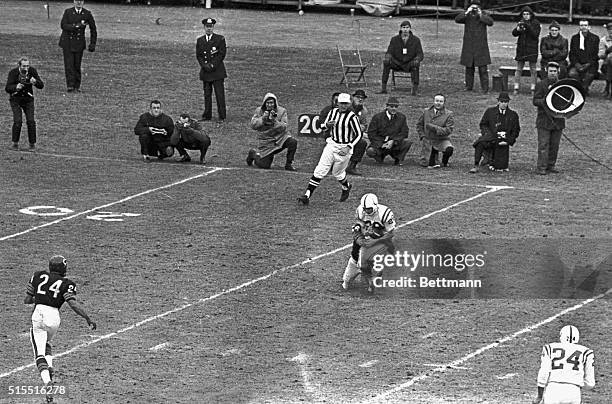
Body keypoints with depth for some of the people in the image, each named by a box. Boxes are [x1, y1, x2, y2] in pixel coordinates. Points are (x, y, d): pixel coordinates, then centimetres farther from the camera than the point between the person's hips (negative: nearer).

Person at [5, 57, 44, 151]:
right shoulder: (13, 72, -16)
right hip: (15, 99, -2)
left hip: (28, 99, 2)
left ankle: (32, 144, 4)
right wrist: (16, 87, -44)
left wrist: (35, 81, -33)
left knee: (31, 121, -10)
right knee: (18, 121, -15)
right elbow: (7, 88, -23)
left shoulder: (32, 71, -10)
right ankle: (15, 143, 3)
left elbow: (41, 86, -11)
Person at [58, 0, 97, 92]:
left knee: (77, 65, 3)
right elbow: (63, 25, -13)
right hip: (67, 42, -1)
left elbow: (93, 29, 9)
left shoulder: (87, 14, 1)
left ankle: (77, 86, 12)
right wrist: (76, 26, -24)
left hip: (79, 43, 1)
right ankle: (70, 85, -13)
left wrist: (92, 43, 6)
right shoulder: (68, 12, -1)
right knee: (69, 64, -10)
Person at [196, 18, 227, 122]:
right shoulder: (200, 41, 12)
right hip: (205, 72, 4)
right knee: (207, 95, 5)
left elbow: (222, 54, -4)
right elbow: (198, 55, 9)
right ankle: (207, 115, 10)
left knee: (220, 94, -6)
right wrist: (205, 65, -7)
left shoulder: (220, 39, 1)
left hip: (217, 71, -4)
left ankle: (222, 116, -4)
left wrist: (213, 65, -11)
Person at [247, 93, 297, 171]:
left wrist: (274, 121, -27)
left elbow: (283, 127, -11)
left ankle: (288, 164, -10)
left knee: (293, 142, -29)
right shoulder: (259, 111, 0)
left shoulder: (282, 111, -4)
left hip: (281, 137, 1)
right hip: (266, 140, -1)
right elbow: (253, 125, -6)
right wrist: (263, 119, -20)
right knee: (264, 165, -8)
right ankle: (253, 153, 27)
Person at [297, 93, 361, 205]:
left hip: (344, 148, -4)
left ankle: (346, 187, 45)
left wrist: (349, 147, -18)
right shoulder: (333, 112, 1)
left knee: (337, 173, 11)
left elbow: (358, 134, -10)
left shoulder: (352, 117, -15)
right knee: (320, 170, -7)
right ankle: (307, 195, -12)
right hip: (332, 144, 4)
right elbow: (323, 126, 13)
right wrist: (327, 125, -11)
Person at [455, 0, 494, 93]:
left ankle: (485, 88, -4)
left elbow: (490, 22, -16)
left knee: (483, 68, -6)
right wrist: (467, 13, -23)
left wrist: (480, 15, -23)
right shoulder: (467, 16, 4)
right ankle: (469, 86, 14)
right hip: (468, 46, 2)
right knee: (469, 67, 6)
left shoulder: (484, 14, 1)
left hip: (481, 46, -2)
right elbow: (457, 20, -12)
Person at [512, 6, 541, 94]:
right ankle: (516, 88, 5)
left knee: (533, 70, 0)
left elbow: (535, 35, -13)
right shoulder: (521, 22, 9)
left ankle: (533, 89, 3)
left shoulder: (536, 23, -1)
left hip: (532, 49, -3)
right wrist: (517, 29, -20)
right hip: (521, 49, 3)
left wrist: (528, 27, -24)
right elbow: (514, 34, 2)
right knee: (519, 69, 3)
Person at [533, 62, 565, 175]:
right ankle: (541, 167, -7)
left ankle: (551, 165, 17)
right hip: (544, 120, -4)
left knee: (554, 145, 7)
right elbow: (535, 101, -6)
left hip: (558, 120, 4)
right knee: (543, 144, -7)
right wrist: (544, 101, -26)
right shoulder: (541, 85, 0)